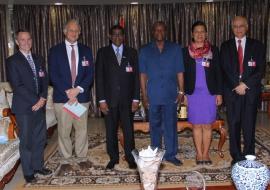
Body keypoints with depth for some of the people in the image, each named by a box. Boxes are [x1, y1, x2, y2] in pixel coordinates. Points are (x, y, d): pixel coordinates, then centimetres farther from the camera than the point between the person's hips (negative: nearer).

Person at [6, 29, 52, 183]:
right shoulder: (12, 61, -5)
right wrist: (35, 101, -14)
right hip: (24, 107, -5)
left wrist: (43, 98, -6)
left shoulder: (39, 59, 12)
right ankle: (28, 172, 17)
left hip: (40, 105, 5)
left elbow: (44, 80, 10)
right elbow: (17, 86, -12)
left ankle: (38, 166, 28)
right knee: (26, 141, 3)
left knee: (40, 138, 11)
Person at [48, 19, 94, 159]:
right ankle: (66, 158, 19)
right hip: (62, 97, -1)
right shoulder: (55, 51, 5)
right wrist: (68, 92, -12)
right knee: (64, 131, 4)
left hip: (82, 96, 1)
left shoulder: (86, 50, 10)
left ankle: (81, 157, 20)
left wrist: (78, 89, -11)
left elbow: (90, 73, 3)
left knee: (82, 129, 6)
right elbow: (53, 75, -2)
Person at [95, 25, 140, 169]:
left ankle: (130, 157, 20)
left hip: (127, 99, 0)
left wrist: (136, 99, -2)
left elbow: (136, 77, 5)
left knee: (128, 130, 4)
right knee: (111, 130, 7)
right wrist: (101, 99, -6)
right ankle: (113, 158, 22)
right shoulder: (103, 53, 5)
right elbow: (99, 77, 1)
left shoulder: (131, 53, 7)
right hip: (109, 98, 0)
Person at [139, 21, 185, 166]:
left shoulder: (175, 49, 6)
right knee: (155, 126, 10)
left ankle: (171, 154, 15)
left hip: (171, 95, 0)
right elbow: (143, 74, 5)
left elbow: (180, 72, 4)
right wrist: (144, 95, 0)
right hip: (153, 96, 1)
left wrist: (181, 91, -2)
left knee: (171, 125, 3)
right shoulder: (145, 51, 7)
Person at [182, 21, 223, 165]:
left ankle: (205, 153, 16)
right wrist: (183, 94, -1)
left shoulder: (213, 50, 4)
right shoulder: (186, 51, 4)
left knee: (207, 125, 4)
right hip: (193, 93, 0)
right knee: (196, 125, 5)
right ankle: (199, 154, 17)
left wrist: (219, 93, 0)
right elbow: (183, 73, 3)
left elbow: (218, 72, 5)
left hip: (210, 93, 0)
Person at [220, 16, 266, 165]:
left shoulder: (257, 46, 7)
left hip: (251, 91, -1)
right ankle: (236, 157, 14)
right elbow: (225, 69, 1)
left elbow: (261, 70, 0)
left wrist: (245, 85, -11)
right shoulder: (226, 46, 9)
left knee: (249, 125, 0)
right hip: (232, 90, 1)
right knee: (233, 125, 4)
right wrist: (237, 85, -9)